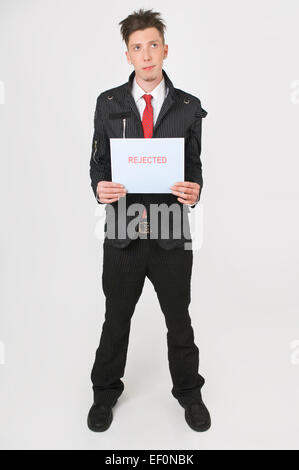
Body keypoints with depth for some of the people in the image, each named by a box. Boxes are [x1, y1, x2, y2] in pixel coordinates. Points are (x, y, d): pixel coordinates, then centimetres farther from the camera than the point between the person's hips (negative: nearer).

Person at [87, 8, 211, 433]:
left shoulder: (188, 107, 2)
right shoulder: (108, 103, 3)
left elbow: (194, 165, 5)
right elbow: (98, 161, 6)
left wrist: (195, 190, -16)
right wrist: (99, 187, -15)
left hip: (171, 236, 0)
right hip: (122, 235, 1)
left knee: (179, 320, 16)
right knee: (116, 319, 16)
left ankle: (189, 392, 41)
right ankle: (105, 393, 41)